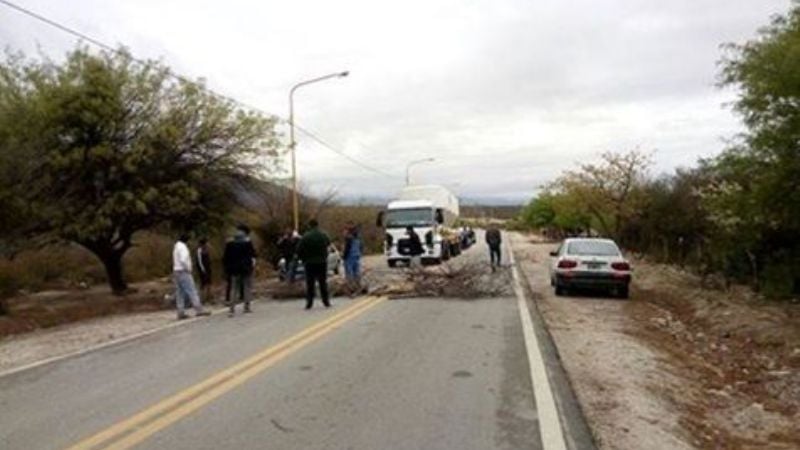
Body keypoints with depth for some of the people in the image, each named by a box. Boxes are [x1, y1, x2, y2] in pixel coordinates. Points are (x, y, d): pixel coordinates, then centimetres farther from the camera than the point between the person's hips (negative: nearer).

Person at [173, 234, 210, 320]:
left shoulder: (176, 246, 17)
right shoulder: (182, 247, -13)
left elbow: (177, 260, 13)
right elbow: (183, 260, -25)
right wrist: (188, 269, -14)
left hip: (176, 272, 9)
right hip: (183, 272, -9)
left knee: (180, 293, 7)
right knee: (192, 291, -8)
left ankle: (181, 313, 8)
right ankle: (199, 310, -9)